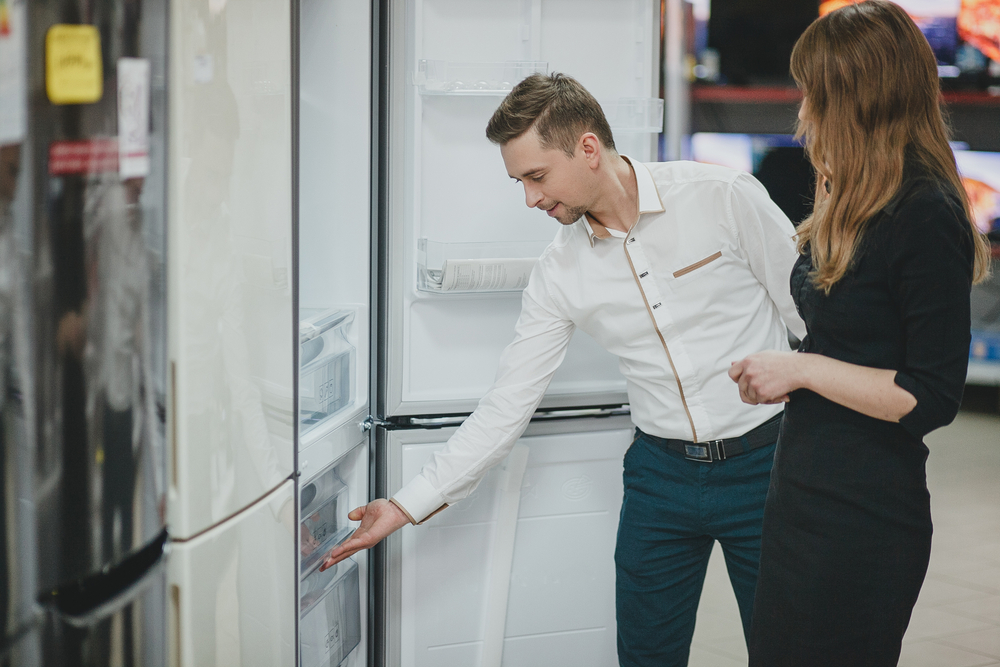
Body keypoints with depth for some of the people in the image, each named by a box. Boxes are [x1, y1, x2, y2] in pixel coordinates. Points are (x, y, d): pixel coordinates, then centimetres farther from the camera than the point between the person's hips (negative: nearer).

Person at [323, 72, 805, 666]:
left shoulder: (722, 196, -12)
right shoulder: (560, 273, -2)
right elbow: (507, 405, 2)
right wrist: (408, 505, -2)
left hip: (763, 461, -3)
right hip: (661, 471, 3)